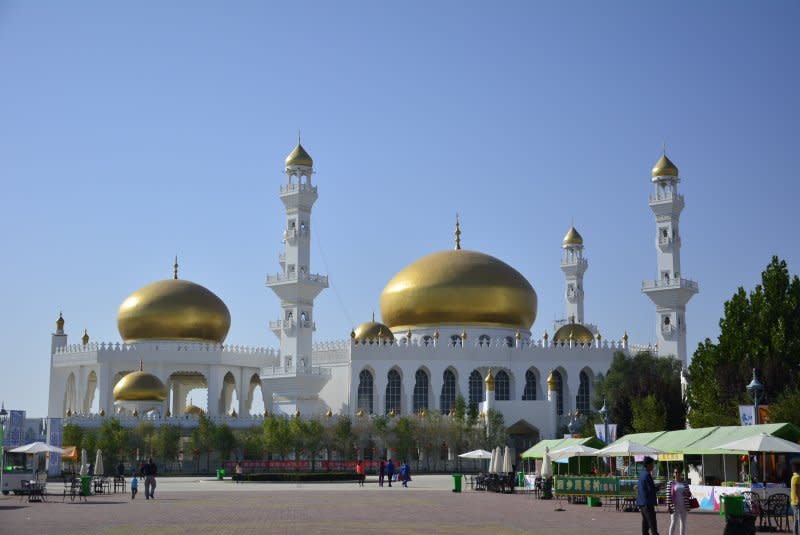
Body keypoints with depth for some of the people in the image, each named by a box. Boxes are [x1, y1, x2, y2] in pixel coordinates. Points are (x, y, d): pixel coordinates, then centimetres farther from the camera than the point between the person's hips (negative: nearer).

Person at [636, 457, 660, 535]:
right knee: (653, 526, -8)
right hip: (648, 504, -9)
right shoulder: (647, 475, -16)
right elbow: (652, 489, -18)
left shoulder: (642, 474, 14)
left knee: (645, 524, 8)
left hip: (641, 503, 9)